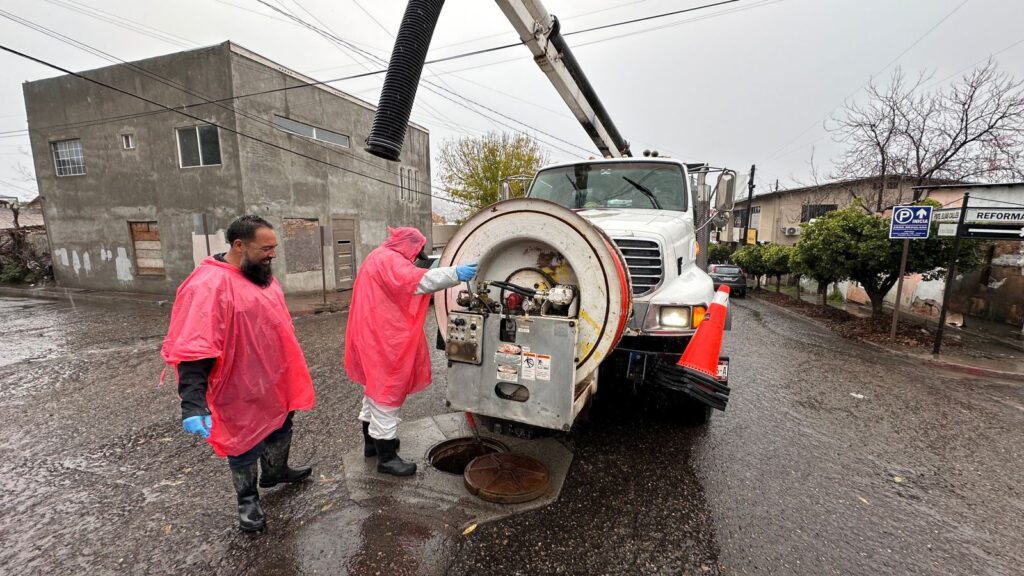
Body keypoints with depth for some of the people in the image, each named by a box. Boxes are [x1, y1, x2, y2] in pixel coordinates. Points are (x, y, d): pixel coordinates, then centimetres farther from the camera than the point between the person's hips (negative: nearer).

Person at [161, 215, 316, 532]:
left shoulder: (260, 273, 2)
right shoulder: (210, 286, -26)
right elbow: (195, 352, -30)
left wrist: (287, 373, 22)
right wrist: (193, 406, -34)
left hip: (275, 381, 8)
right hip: (243, 390, -8)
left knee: (281, 427, 26)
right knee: (246, 444, 14)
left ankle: (276, 472, 51)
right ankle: (248, 500, 38)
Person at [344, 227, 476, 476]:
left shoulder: (378, 258, 18)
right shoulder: (389, 259, -16)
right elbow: (415, 280, -33)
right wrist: (455, 274, -36)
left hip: (376, 336, 11)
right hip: (384, 339, -11)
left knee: (377, 387, 21)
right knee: (387, 391, -3)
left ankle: (372, 441, 36)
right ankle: (386, 457, 9)